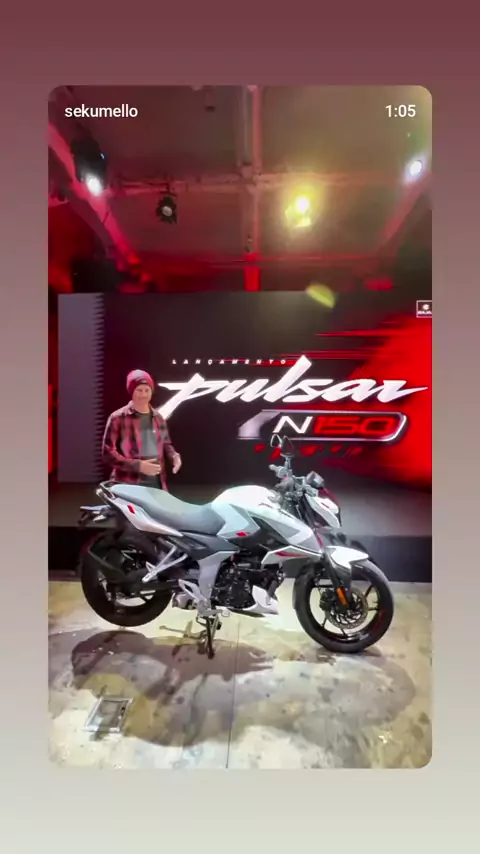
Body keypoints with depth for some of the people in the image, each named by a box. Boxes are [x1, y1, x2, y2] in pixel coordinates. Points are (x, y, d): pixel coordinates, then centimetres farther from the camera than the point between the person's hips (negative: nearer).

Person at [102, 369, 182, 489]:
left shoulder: (158, 418, 12)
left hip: (156, 484, 6)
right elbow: (108, 453, -9)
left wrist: (174, 456, 2)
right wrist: (138, 465, -19)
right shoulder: (118, 418, -5)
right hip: (128, 486, -5)